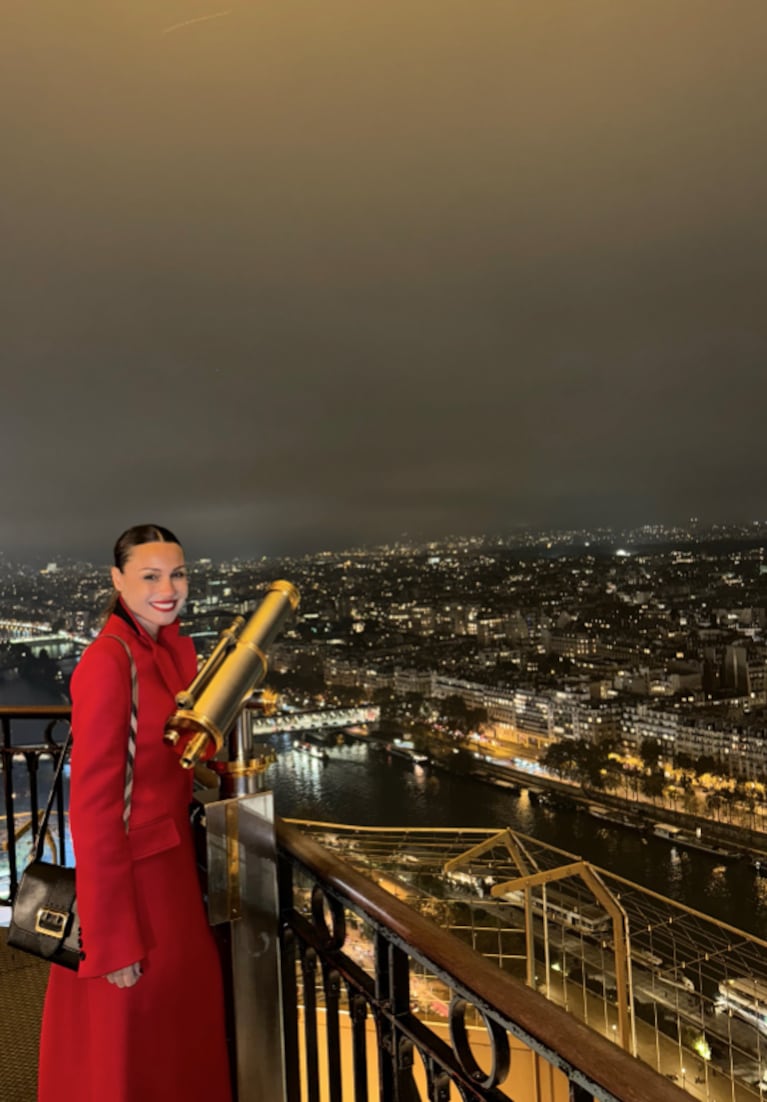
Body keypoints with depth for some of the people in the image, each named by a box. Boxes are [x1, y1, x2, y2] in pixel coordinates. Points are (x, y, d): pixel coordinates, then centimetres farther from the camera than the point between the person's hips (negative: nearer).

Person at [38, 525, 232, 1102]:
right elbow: (93, 806, -21)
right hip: (127, 871, -7)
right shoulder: (107, 662, -22)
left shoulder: (180, 649, 2)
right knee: (131, 1050, 13)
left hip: (174, 860, 8)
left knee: (183, 1024, 24)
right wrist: (114, 940, -18)